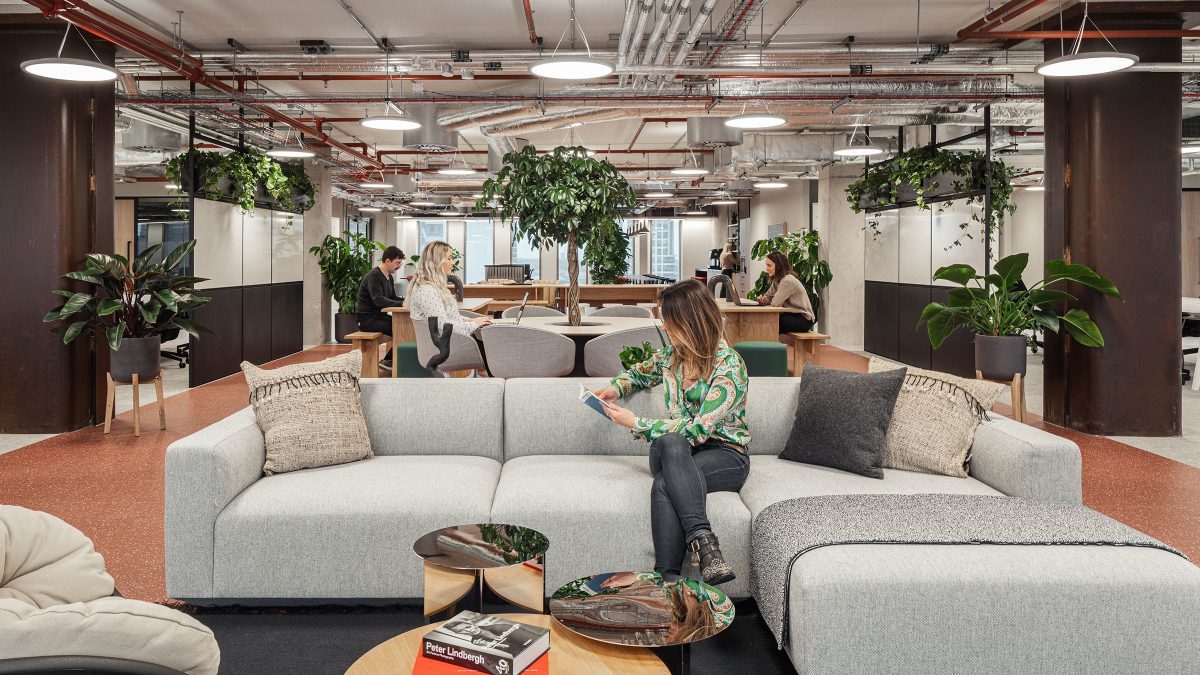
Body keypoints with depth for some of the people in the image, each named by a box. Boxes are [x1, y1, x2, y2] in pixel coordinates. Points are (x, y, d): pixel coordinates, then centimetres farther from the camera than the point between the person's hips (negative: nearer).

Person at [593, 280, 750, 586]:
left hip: (725, 455, -5)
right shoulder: (672, 354, 7)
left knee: (664, 485, -38)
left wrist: (635, 423, -16)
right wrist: (616, 388, 8)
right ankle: (702, 539, -48)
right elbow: (641, 373, 31)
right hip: (674, 452, 5)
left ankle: (667, 579, -42)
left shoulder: (729, 368, -15)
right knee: (670, 442, -36)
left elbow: (696, 430, -21)